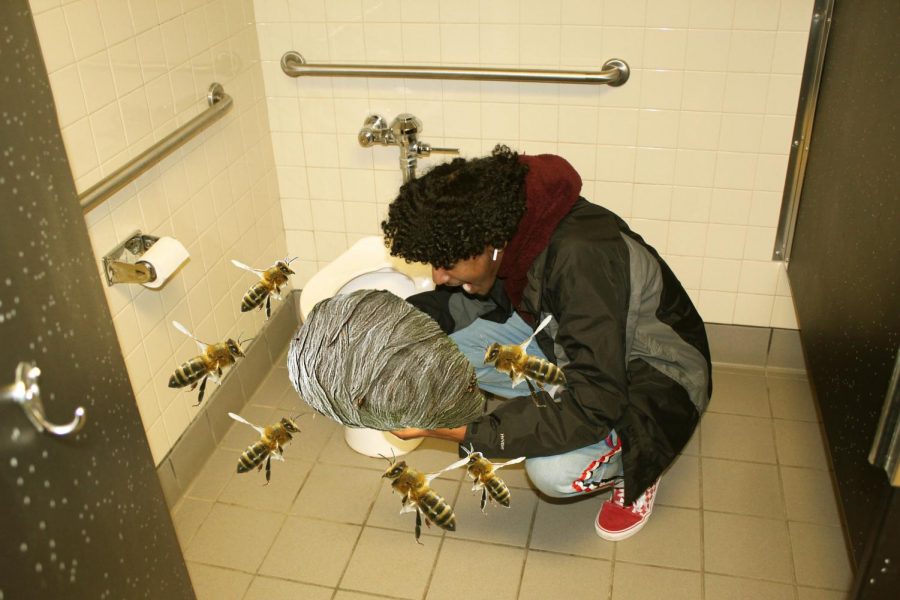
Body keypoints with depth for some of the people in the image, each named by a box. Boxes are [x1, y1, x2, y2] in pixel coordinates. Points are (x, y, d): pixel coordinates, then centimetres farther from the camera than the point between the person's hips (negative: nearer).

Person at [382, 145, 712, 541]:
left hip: (655, 377, -7)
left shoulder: (579, 258, -36)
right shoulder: (504, 227, -14)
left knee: (552, 470, -33)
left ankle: (632, 466, 1)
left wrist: (468, 431, -35)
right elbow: (470, 299, 6)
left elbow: (593, 406, -35)